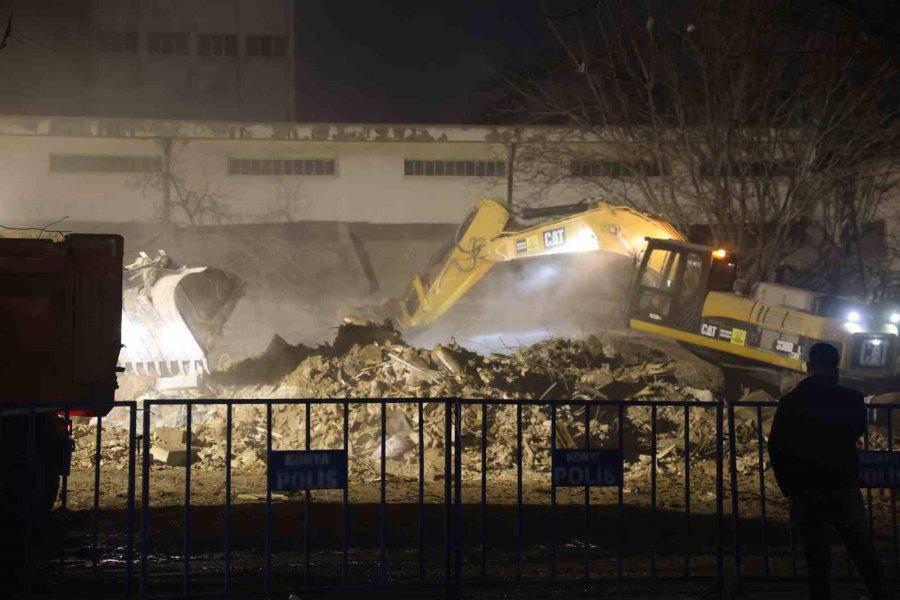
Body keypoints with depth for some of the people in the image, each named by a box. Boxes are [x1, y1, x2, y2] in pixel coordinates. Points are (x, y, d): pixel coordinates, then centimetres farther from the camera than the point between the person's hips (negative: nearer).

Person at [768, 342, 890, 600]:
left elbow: (776, 449, 0)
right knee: (863, 554, 5)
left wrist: (788, 487, 9)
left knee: (816, 557, 5)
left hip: (804, 492, 0)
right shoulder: (851, 399, -3)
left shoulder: (789, 402, -2)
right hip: (844, 489, 0)